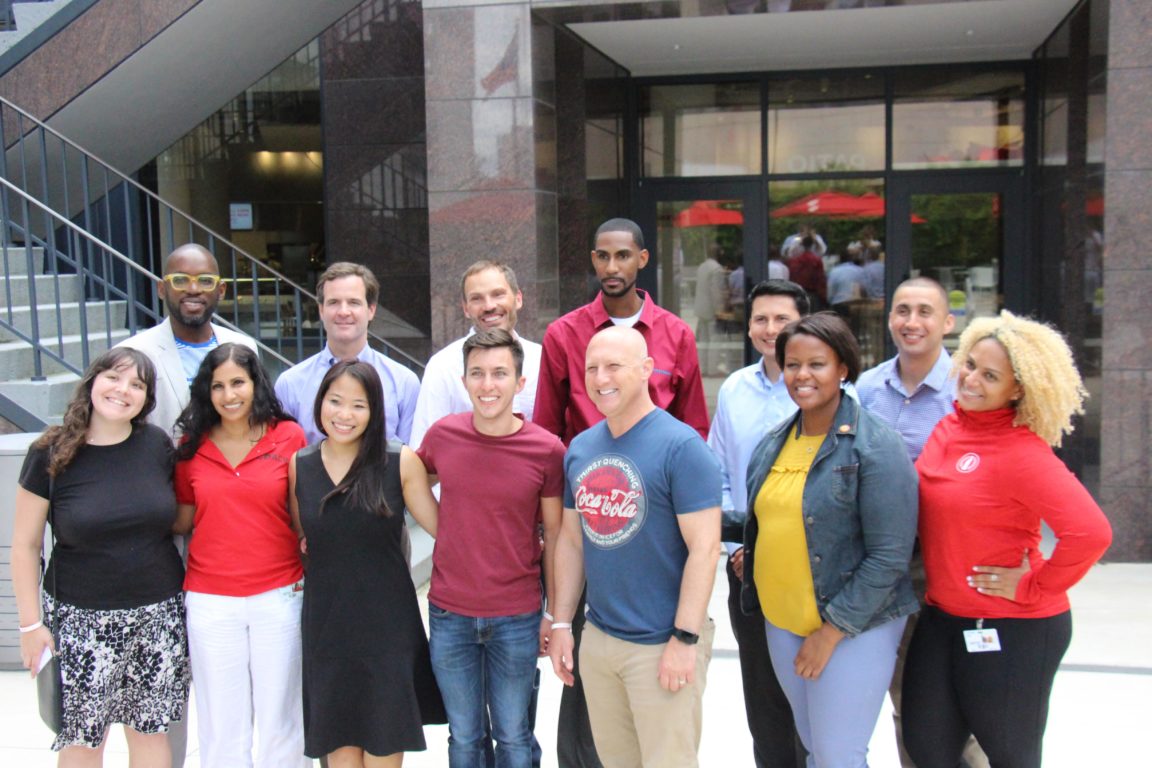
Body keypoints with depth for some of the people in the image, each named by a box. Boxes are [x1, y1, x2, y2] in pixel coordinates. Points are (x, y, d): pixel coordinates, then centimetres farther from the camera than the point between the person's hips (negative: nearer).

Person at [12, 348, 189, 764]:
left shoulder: (157, 445, 1)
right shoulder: (52, 454, -6)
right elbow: (25, 546, -2)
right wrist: (30, 623, -4)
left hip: (159, 615, 2)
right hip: (81, 619, -2)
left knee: (150, 730, 11)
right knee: (81, 740, 4)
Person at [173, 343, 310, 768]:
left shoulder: (289, 436, -2)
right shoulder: (192, 445, 4)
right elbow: (182, 520, 10)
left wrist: (310, 568, -7)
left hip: (279, 595, -1)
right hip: (210, 600, 2)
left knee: (281, 721, 9)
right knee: (220, 726, 10)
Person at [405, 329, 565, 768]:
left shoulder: (547, 450, -9)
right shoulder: (441, 435, -4)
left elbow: (554, 536, 0)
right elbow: (412, 484, 16)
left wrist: (554, 613, 1)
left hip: (516, 619, -2)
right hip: (449, 615, 2)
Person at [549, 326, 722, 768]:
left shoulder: (679, 445, -14)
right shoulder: (580, 448, 7)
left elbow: (704, 547, -16)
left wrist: (685, 639, -18)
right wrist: (562, 623, 11)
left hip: (662, 645, -6)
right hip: (597, 638, 6)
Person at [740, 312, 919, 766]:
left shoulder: (876, 448, -14)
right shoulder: (773, 444, 6)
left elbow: (890, 557, -17)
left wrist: (832, 630, -16)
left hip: (855, 627, -6)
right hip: (781, 624, 6)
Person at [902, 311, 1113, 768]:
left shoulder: (1022, 453, -20)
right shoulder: (947, 428, 3)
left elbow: (1090, 532, -30)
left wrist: (1034, 588, -18)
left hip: (1013, 629, -7)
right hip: (942, 617, 7)